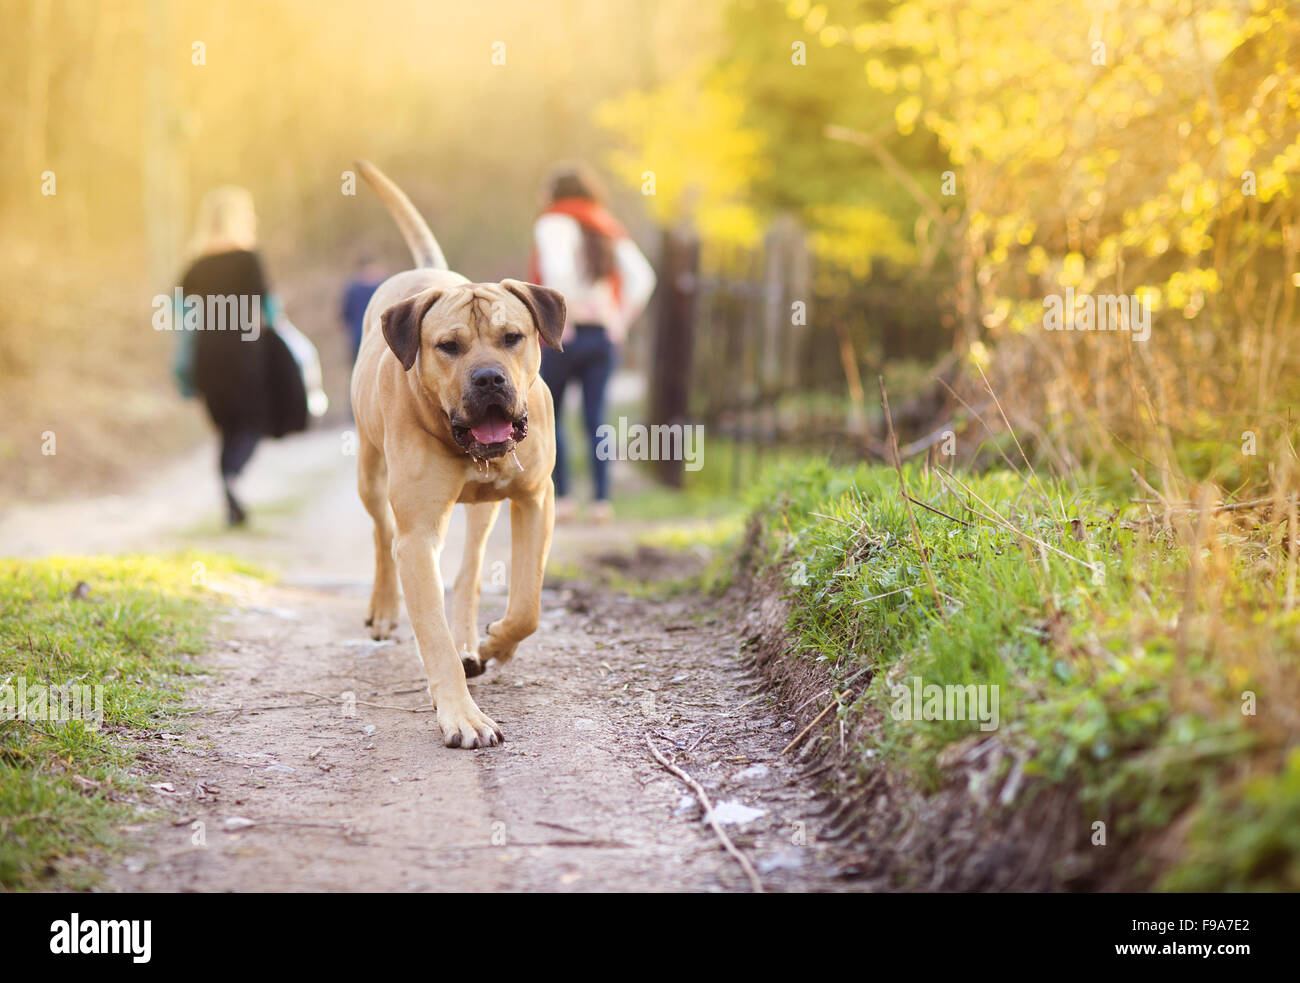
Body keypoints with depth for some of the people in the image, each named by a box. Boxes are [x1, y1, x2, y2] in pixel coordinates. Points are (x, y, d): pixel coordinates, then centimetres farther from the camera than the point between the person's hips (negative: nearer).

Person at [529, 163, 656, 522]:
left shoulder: (552, 224, -5)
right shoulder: (608, 230, 12)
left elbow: (557, 270, -24)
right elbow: (643, 278, 3)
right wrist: (621, 320, 5)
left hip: (564, 335, -5)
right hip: (603, 337, 5)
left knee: (548, 413, 9)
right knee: (596, 417, 7)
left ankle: (561, 496, 2)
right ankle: (602, 499, -1)